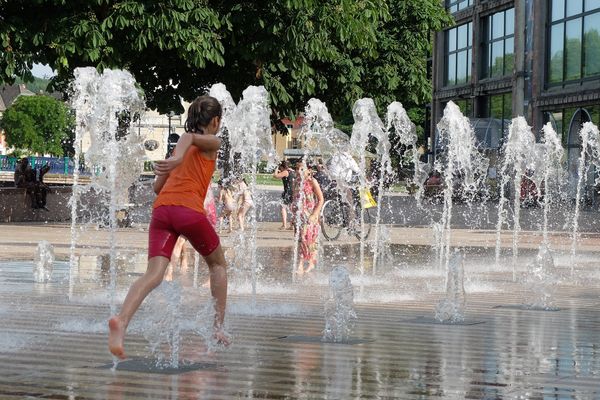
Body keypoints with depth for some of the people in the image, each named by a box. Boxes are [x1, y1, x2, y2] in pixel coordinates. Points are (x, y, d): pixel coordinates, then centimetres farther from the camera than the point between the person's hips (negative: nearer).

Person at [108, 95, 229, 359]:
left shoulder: (180, 147, 29)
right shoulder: (212, 143, 12)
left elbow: (158, 187, 28)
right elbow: (190, 137, -12)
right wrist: (178, 160, -30)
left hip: (161, 209, 4)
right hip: (189, 209, -4)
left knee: (154, 273, -13)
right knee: (218, 264, 21)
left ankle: (121, 320, -39)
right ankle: (218, 327, 19)